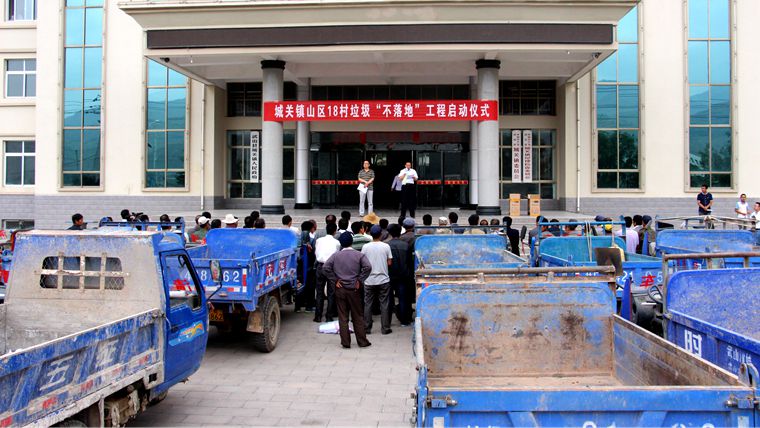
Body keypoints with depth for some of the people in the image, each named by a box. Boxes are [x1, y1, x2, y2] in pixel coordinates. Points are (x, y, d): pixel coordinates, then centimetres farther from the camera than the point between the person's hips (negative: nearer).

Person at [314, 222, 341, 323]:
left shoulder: (319, 240, 3)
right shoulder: (337, 242, -3)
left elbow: (316, 253, 10)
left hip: (320, 266, 2)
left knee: (320, 292, 9)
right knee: (331, 293, 6)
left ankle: (318, 316, 11)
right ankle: (329, 316, 8)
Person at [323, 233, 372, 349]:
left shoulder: (336, 255, 0)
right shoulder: (359, 255, -4)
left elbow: (325, 267, -10)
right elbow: (368, 267, -18)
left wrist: (335, 280, -4)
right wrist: (360, 280, -9)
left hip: (340, 289, 1)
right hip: (353, 289, -1)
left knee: (342, 317, 7)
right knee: (357, 316, 8)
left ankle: (345, 342, 9)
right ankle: (362, 341, 12)